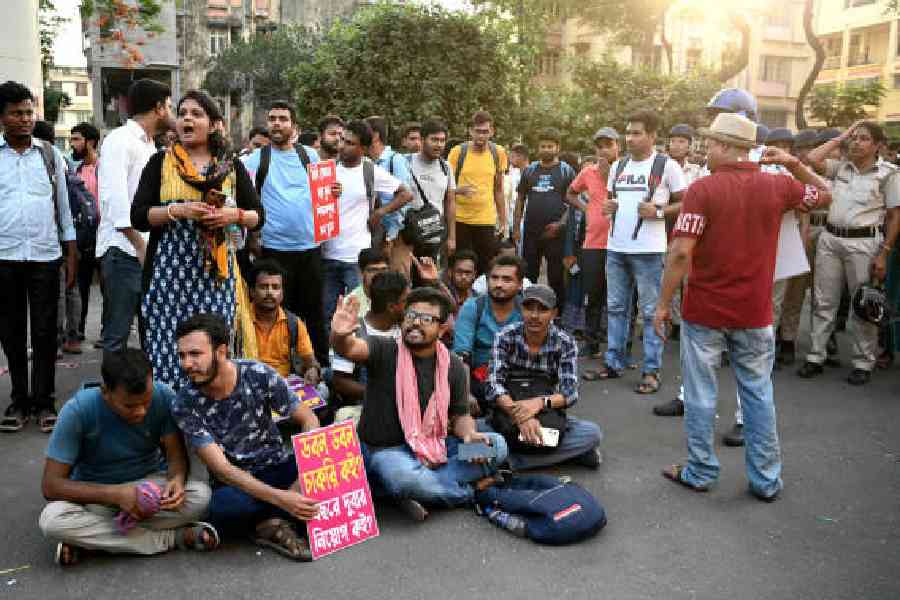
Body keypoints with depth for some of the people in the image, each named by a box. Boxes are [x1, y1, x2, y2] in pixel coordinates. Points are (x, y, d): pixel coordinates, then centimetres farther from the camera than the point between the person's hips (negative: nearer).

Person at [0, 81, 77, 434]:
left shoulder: (50, 155, 6)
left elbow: (63, 206, 9)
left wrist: (72, 255, 6)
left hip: (45, 256, 0)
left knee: (44, 333, 3)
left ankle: (43, 401, 13)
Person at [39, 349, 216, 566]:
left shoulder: (163, 396, -20)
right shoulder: (78, 410, -24)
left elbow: (176, 455, -11)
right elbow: (50, 484, -21)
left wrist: (177, 479, -35)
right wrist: (116, 494, -33)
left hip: (149, 482, 1)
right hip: (97, 493, 0)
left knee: (201, 495, -28)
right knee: (51, 520, -33)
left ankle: (87, 538, -17)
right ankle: (172, 537, -22)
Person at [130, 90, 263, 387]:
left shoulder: (232, 166, 9)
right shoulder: (160, 163, 6)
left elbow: (258, 216, 11)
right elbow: (138, 216, 0)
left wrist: (235, 215, -9)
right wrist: (177, 210, -15)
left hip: (215, 270, 1)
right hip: (170, 266, -1)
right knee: (167, 344, -3)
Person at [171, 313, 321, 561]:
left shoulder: (259, 375, -12)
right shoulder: (184, 404, -15)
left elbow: (308, 419, -6)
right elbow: (221, 468, -20)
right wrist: (280, 498, -32)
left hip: (278, 467, 2)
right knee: (222, 509, -39)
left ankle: (272, 520, -18)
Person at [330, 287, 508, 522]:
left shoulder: (453, 365, 1)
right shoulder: (384, 351, -11)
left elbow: (460, 414, 8)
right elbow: (351, 348, -31)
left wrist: (469, 435, -14)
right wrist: (339, 336, -55)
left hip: (434, 446, 5)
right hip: (384, 449, -5)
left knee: (496, 445, -9)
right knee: (409, 480, -38)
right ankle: (470, 491, -8)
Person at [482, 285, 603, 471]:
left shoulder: (565, 343, -7)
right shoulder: (506, 337, -9)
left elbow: (570, 392, -15)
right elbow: (494, 385, -18)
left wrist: (540, 402, -36)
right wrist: (521, 417, -35)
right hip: (508, 414, -1)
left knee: (593, 433, -25)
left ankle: (512, 461, -24)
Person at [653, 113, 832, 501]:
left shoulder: (703, 189, -13)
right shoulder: (776, 186, 0)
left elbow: (681, 253, -18)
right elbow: (824, 195, 20)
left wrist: (663, 303, -10)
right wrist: (794, 164, 16)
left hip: (704, 312, -3)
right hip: (755, 314, 4)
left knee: (700, 395, 9)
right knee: (758, 394, 14)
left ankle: (700, 473, 21)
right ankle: (766, 480, 21)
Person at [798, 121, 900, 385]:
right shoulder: (840, 167, 9)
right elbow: (813, 159, -3)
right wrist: (841, 137, 3)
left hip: (864, 242, -4)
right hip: (830, 239, 4)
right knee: (824, 302, 7)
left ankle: (863, 363, 14)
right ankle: (816, 356, 15)